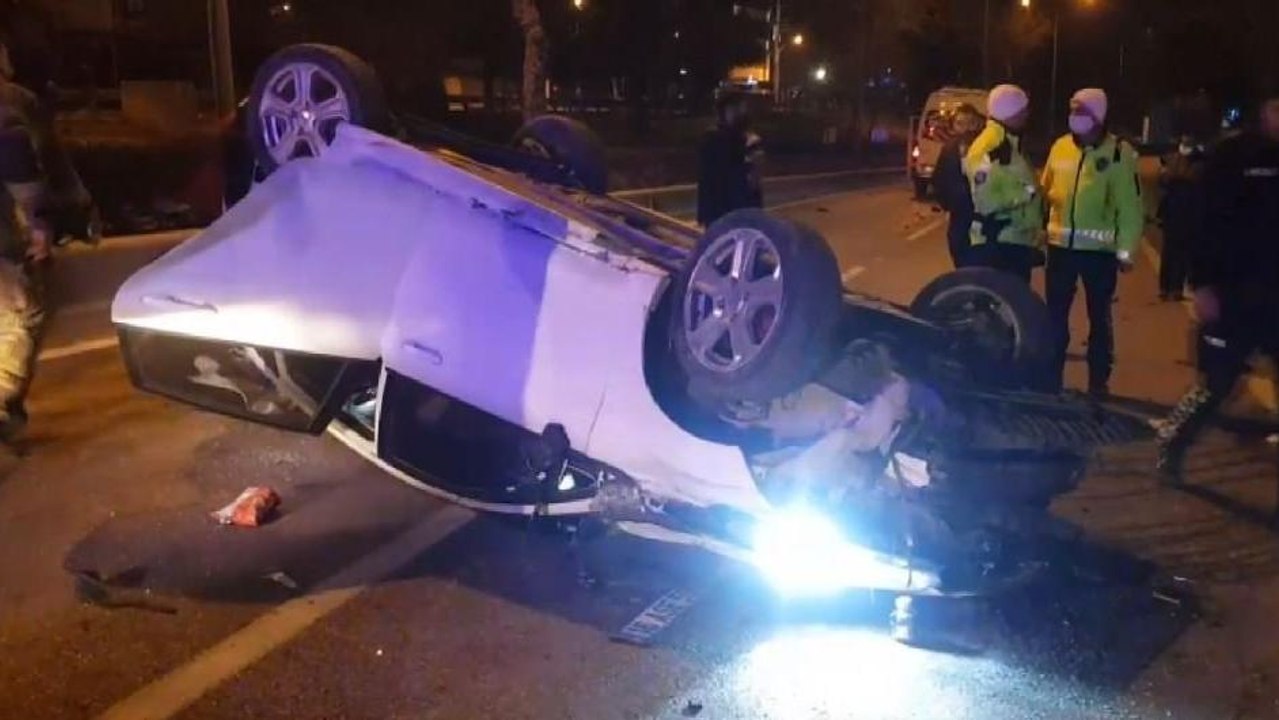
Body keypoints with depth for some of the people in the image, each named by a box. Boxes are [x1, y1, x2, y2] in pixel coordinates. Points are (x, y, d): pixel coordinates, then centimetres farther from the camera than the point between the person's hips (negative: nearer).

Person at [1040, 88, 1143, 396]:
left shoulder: (1119, 152, -7)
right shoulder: (1060, 147, 5)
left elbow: (1129, 205, -8)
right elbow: (1046, 190, 12)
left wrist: (1126, 250, -11)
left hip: (1100, 249, -3)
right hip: (1061, 245, 4)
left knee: (1099, 317, 9)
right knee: (1055, 315, 10)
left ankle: (1098, 384, 18)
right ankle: (1051, 378, 22)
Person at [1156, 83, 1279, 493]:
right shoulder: (1232, 157, -6)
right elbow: (1207, 223, -9)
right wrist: (1203, 285, -15)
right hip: (1235, 295, -3)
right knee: (1216, 383, 4)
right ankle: (1170, 448, 22)